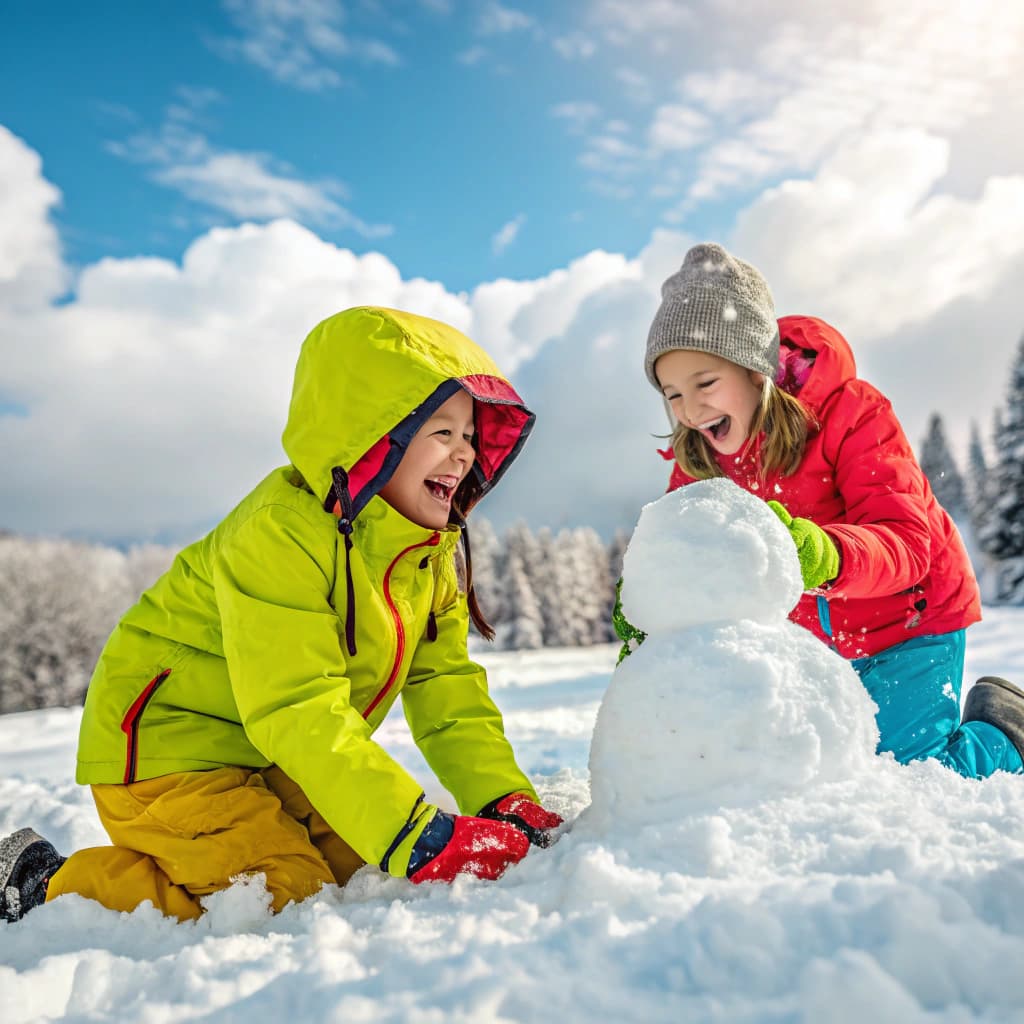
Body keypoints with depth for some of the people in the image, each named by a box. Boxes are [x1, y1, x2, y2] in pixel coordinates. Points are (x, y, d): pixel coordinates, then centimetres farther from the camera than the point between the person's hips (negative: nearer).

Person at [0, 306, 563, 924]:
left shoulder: (432, 556, -2)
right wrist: (421, 839, -39)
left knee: (363, 867, 1)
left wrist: (510, 804, -19)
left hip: (274, 762, 8)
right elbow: (300, 714, -35)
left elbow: (450, 694, -5)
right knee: (282, 892, -16)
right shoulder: (279, 534, -29)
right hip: (165, 749, -8)